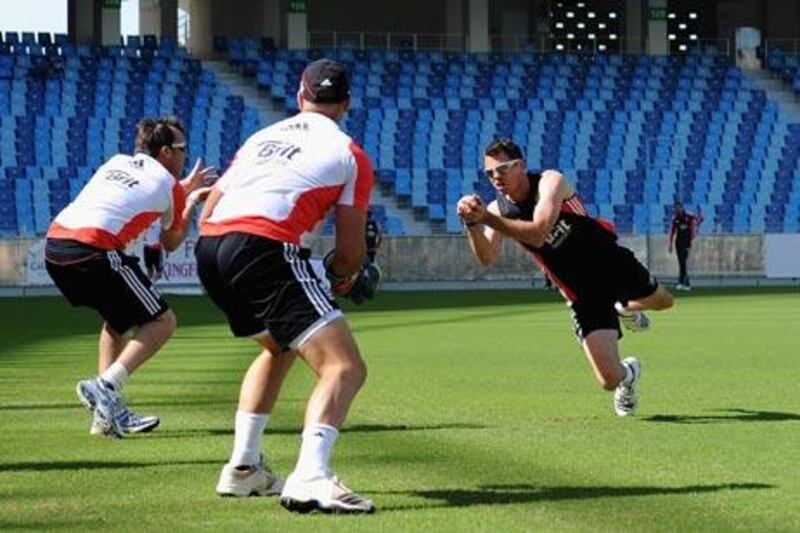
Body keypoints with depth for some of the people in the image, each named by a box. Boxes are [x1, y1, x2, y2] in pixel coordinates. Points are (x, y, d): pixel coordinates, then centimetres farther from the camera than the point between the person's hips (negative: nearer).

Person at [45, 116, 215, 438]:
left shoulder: (117, 162, 25)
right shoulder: (169, 185, 9)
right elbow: (171, 243, 24)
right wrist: (190, 203, 39)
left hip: (54, 244, 8)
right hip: (93, 251, -8)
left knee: (118, 320, 27)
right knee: (162, 321, 4)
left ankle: (109, 412, 18)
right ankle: (105, 386, -13)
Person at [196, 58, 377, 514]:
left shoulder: (262, 137, 29)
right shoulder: (351, 155, 14)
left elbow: (207, 215, 29)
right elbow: (351, 250, 9)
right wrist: (341, 276, 33)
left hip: (209, 250, 7)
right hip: (266, 249, -7)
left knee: (279, 348, 32)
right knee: (345, 368, -9)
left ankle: (243, 468, 31)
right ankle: (310, 478, -32)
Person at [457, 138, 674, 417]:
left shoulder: (550, 182, -20)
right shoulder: (499, 208, -11)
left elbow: (538, 232, -37)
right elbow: (487, 259, -27)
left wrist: (488, 218, -46)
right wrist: (472, 224, -45)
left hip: (613, 261, 0)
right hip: (584, 296, 0)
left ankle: (626, 309, 55)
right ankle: (628, 374, 27)